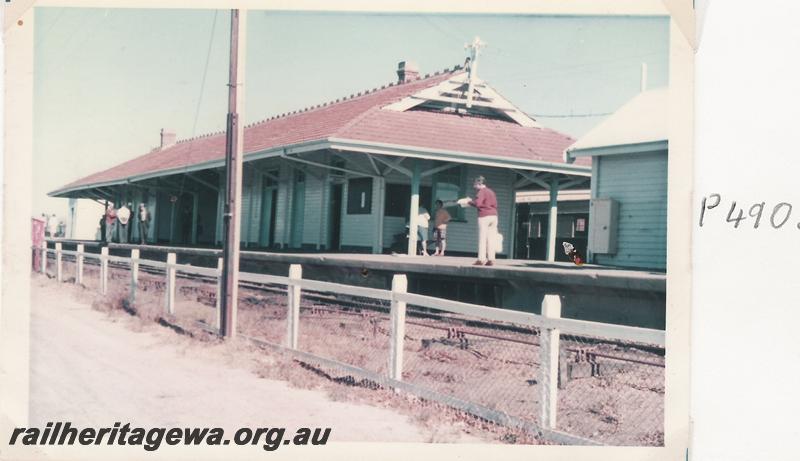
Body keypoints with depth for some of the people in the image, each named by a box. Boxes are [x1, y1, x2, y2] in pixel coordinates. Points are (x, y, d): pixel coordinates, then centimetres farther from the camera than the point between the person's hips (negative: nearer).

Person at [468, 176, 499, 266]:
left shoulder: (481, 191, -5)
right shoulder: (491, 192, 19)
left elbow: (477, 203, -16)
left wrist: (470, 201, 1)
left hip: (484, 216, -7)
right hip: (494, 215, 7)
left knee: (482, 238, -6)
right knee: (491, 239, 4)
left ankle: (481, 259, -9)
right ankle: (491, 259, 1)